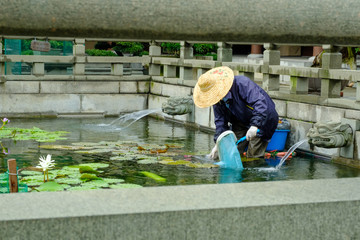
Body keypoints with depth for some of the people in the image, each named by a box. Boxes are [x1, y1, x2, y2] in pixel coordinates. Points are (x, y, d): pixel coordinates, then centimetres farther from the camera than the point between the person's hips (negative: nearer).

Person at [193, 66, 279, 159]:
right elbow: (220, 121, -4)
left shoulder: (243, 83, -31)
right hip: (242, 122, 7)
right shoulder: (217, 99, -7)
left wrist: (254, 126, -51)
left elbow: (260, 103, -40)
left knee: (253, 156, -14)